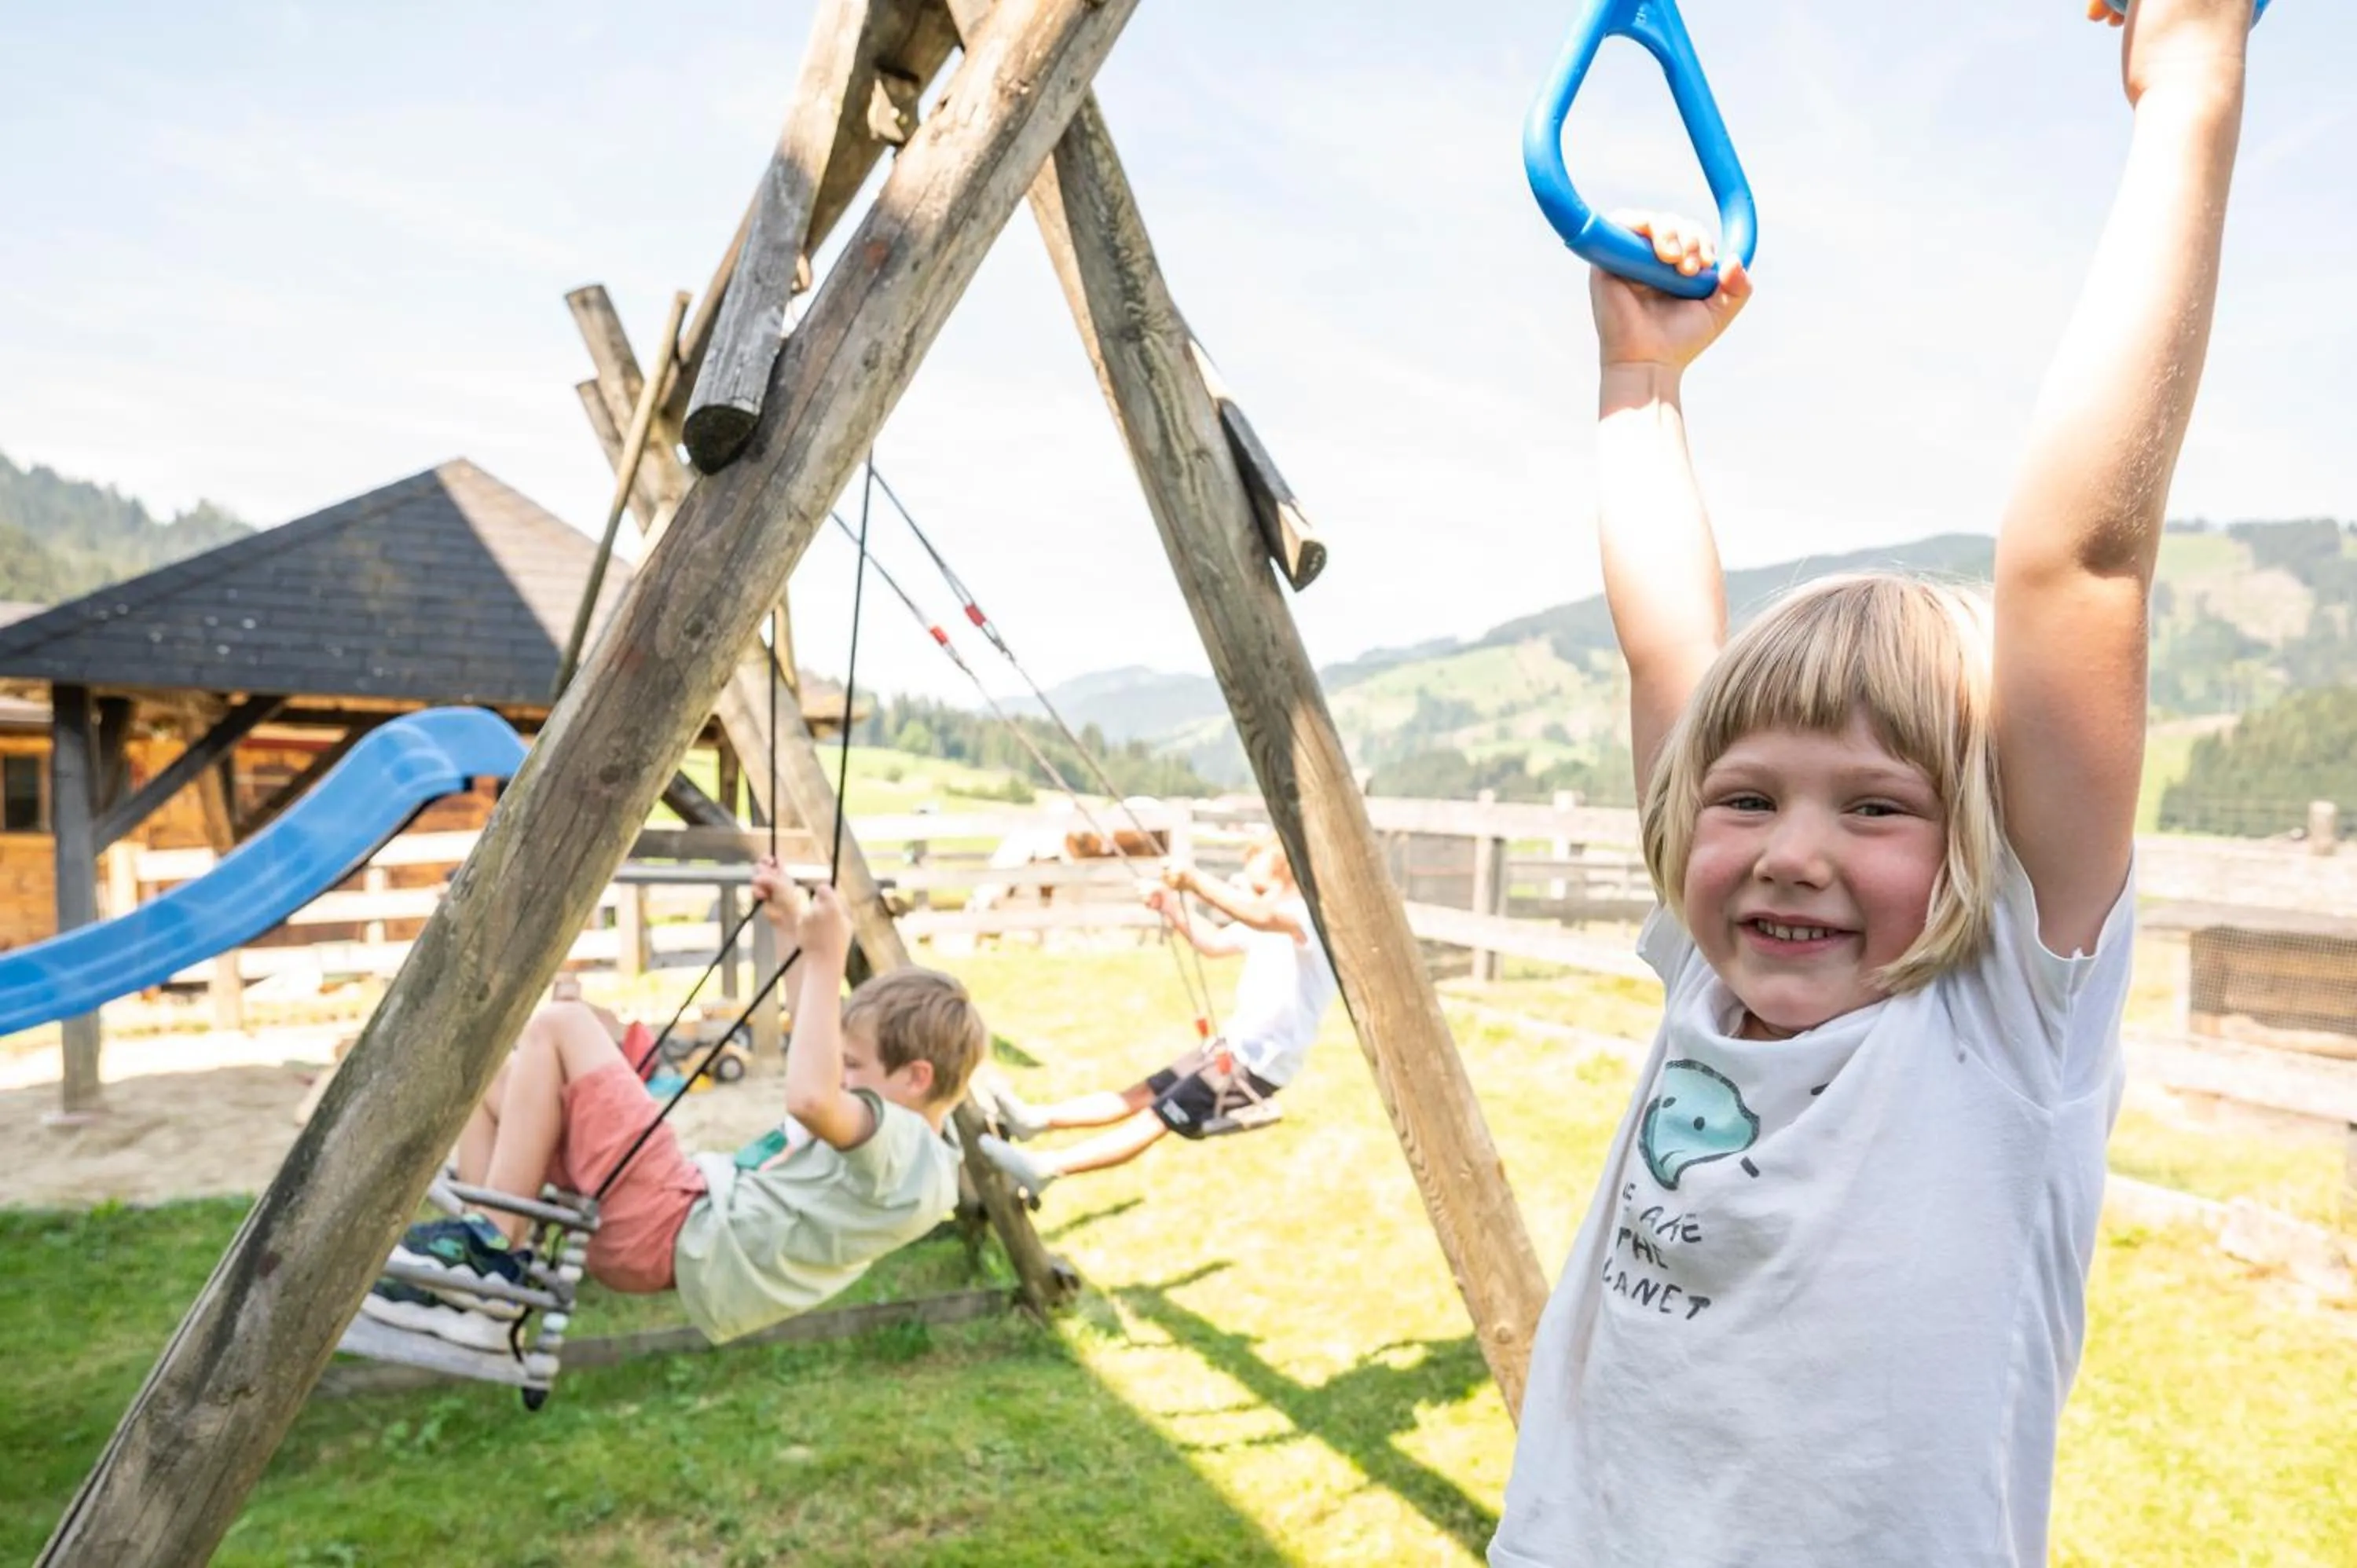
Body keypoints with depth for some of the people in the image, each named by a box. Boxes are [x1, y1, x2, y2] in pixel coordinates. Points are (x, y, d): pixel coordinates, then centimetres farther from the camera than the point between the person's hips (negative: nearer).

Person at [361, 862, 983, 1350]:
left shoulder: (912, 1160, -18)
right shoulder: (906, 1145, 12)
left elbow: (812, 1098, -39)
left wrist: (827, 962, -30)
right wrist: (800, 932, 16)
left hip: (675, 1237, -10)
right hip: (689, 1214, 10)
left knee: (557, 1028, -11)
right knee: (488, 1077, 10)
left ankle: (489, 1250, -7)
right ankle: (483, 1276, 5)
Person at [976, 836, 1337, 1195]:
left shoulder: (1314, 923, -20)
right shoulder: (1266, 928, 11)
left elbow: (1261, 915, -42)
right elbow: (1212, 944, 19)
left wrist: (1194, 879, -47)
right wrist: (1173, 909, 2)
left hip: (1258, 1067, -10)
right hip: (1236, 1047, 10)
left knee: (1155, 1119, -14)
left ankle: (1045, 1168, -18)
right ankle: (1036, 1118, 2)